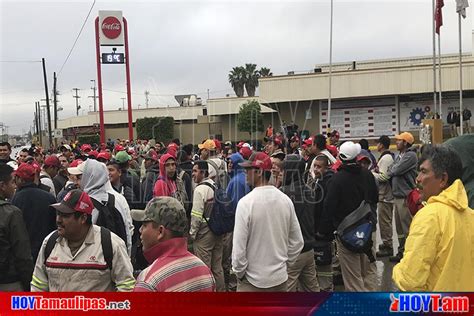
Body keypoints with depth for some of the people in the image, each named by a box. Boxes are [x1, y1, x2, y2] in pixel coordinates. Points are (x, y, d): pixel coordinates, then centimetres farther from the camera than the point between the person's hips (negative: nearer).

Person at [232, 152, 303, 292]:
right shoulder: (286, 200, -2)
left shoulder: (246, 202, -18)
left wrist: (239, 273, -2)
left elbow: (238, 247, -17)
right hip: (280, 279, 5)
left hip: (253, 281, -5)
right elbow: (297, 242, 5)